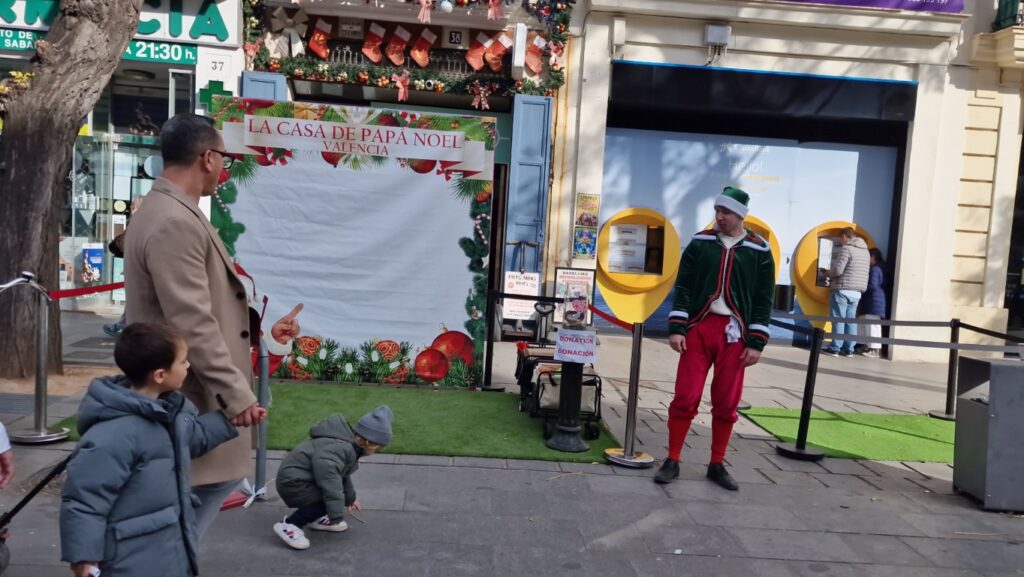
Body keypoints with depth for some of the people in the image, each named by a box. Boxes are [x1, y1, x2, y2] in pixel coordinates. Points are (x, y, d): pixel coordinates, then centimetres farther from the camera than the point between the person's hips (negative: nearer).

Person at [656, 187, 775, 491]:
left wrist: (756, 342, -2)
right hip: (698, 328, 0)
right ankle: (672, 461, 11)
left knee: (726, 403, 5)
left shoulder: (759, 250, 3)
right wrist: (676, 328, -7)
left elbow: (764, 300, 3)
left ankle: (717, 465, 20)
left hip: (734, 333, 0)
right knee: (685, 397, -2)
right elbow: (683, 288, 2)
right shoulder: (700, 243, 4)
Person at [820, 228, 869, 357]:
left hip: (842, 290, -8)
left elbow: (838, 269, -18)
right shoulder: (865, 251, 15)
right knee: (850, 320, 9)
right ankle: (848, 349, 11)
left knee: (838, 320, -4)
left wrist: (827, 273, 2)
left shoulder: (846, 249, -11)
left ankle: (834, 348, -1)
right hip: (856, 292, 8)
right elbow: (858, 271, 18)